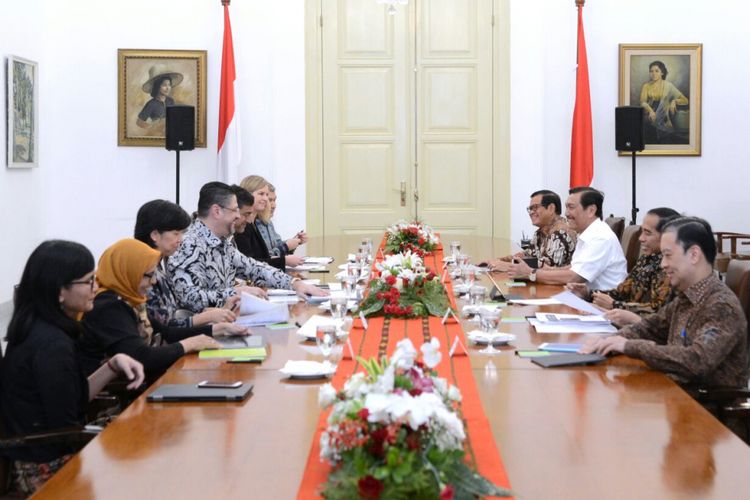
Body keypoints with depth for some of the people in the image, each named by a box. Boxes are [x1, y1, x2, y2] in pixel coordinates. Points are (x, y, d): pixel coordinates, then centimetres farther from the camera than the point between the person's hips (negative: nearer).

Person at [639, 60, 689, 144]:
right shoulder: (646, 86, 7)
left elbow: (685, 100, 2)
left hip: (663, 121, -1)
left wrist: (675, 101, -20)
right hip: (649, 120, 1)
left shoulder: (668, 86, 4)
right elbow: (643, 102, -9)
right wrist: (650, 110, -30)